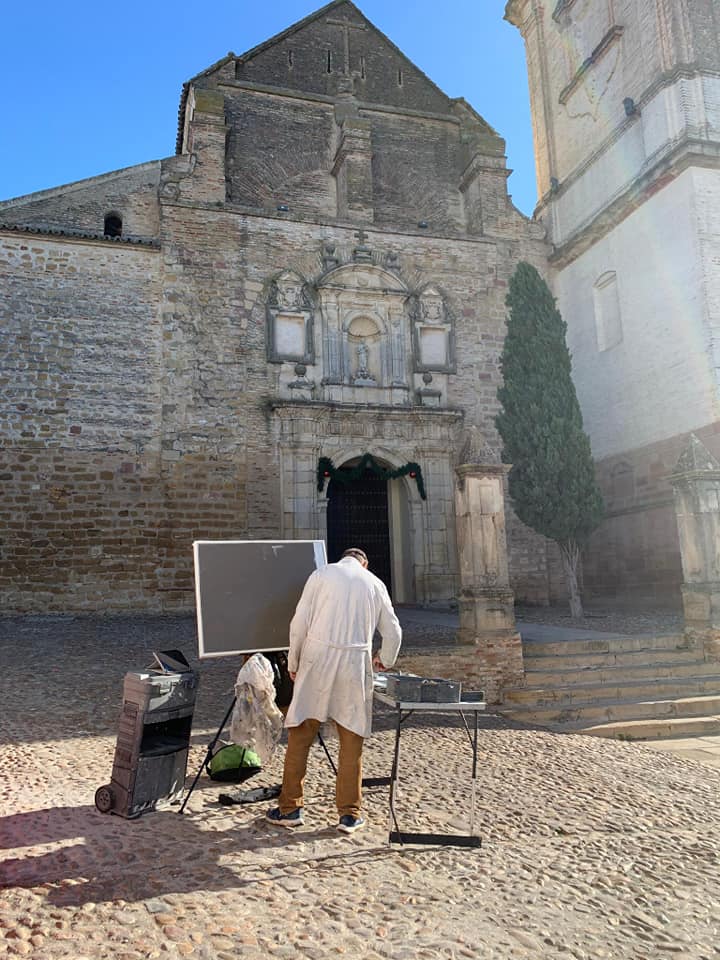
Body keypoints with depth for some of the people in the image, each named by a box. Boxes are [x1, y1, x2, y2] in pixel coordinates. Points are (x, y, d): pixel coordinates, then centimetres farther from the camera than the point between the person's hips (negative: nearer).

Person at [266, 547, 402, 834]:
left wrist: (293, 663, 10)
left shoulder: (321, 575, 6)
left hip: (317, 659, -1)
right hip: (356, 662, 2)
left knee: (300, 734, 8)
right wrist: (385, 661, 33)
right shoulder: (375, 583, 13)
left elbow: (300, 622, 0)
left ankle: (290, 808, 15)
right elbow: (393, 632, 16)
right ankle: (349, 814, 15)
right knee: (351, 740, 9)